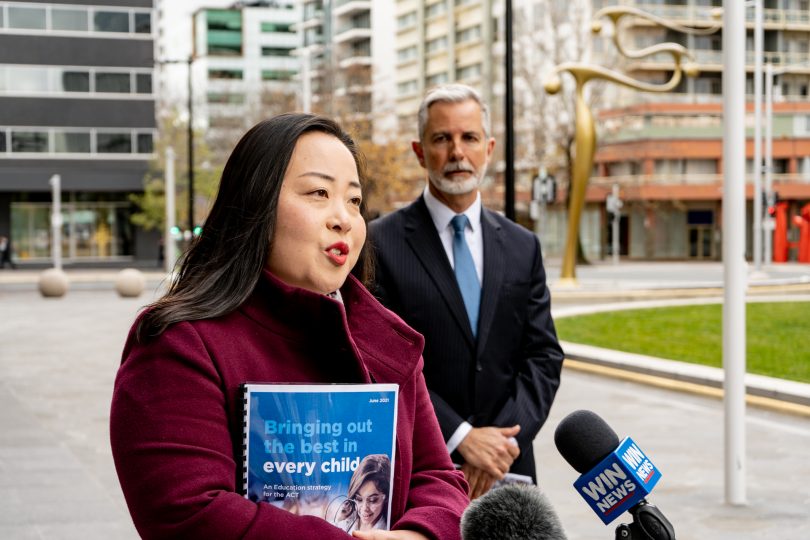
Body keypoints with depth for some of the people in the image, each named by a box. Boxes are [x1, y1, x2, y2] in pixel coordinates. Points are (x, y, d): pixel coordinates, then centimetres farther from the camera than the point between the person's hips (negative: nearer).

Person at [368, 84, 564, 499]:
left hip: (506, 467, 4)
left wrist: (506, 440, -11)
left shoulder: (522, 247, 8)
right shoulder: (382, 244, -5)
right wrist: (462, 438, -17)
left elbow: (543, 355, 4)